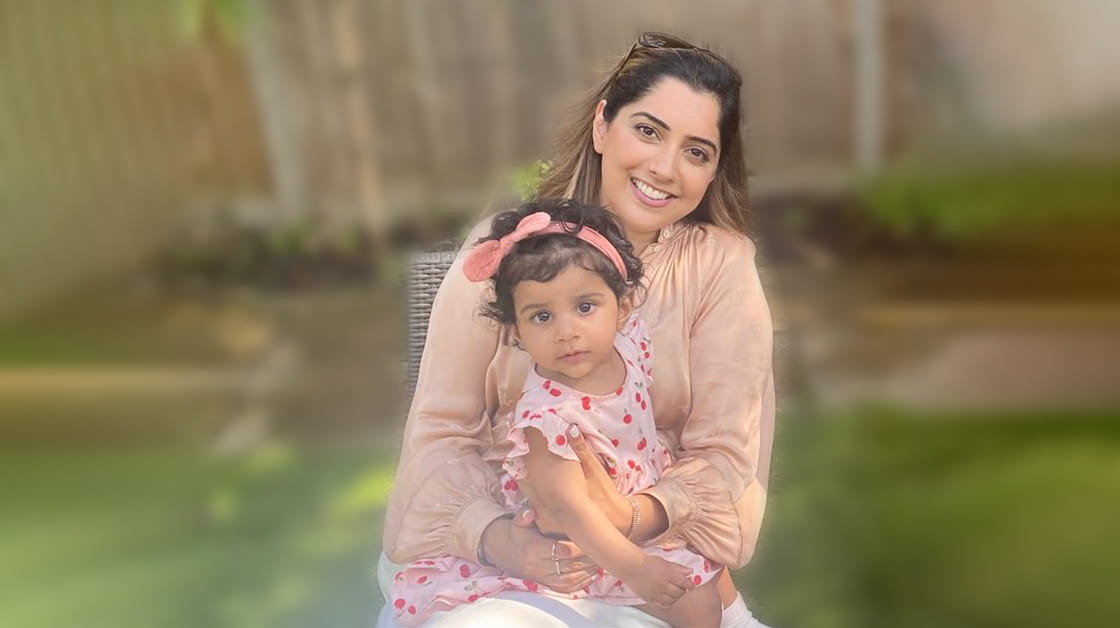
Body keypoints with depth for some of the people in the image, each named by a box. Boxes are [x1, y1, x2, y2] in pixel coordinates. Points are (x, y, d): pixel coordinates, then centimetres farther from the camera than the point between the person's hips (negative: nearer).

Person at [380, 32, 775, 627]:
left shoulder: (722, 263, 1)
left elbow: (723, 454, -3)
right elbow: (440, 429, -2)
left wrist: (635, 517, -23)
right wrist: (493, 536, -22)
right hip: (483, 548, -1)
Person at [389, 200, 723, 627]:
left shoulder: (630, 339, -12)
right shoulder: (549, 413, -33)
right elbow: (568, 508, -33)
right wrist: (634, 569, -35)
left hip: (650, 505, 6)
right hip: (590, 543, -6)